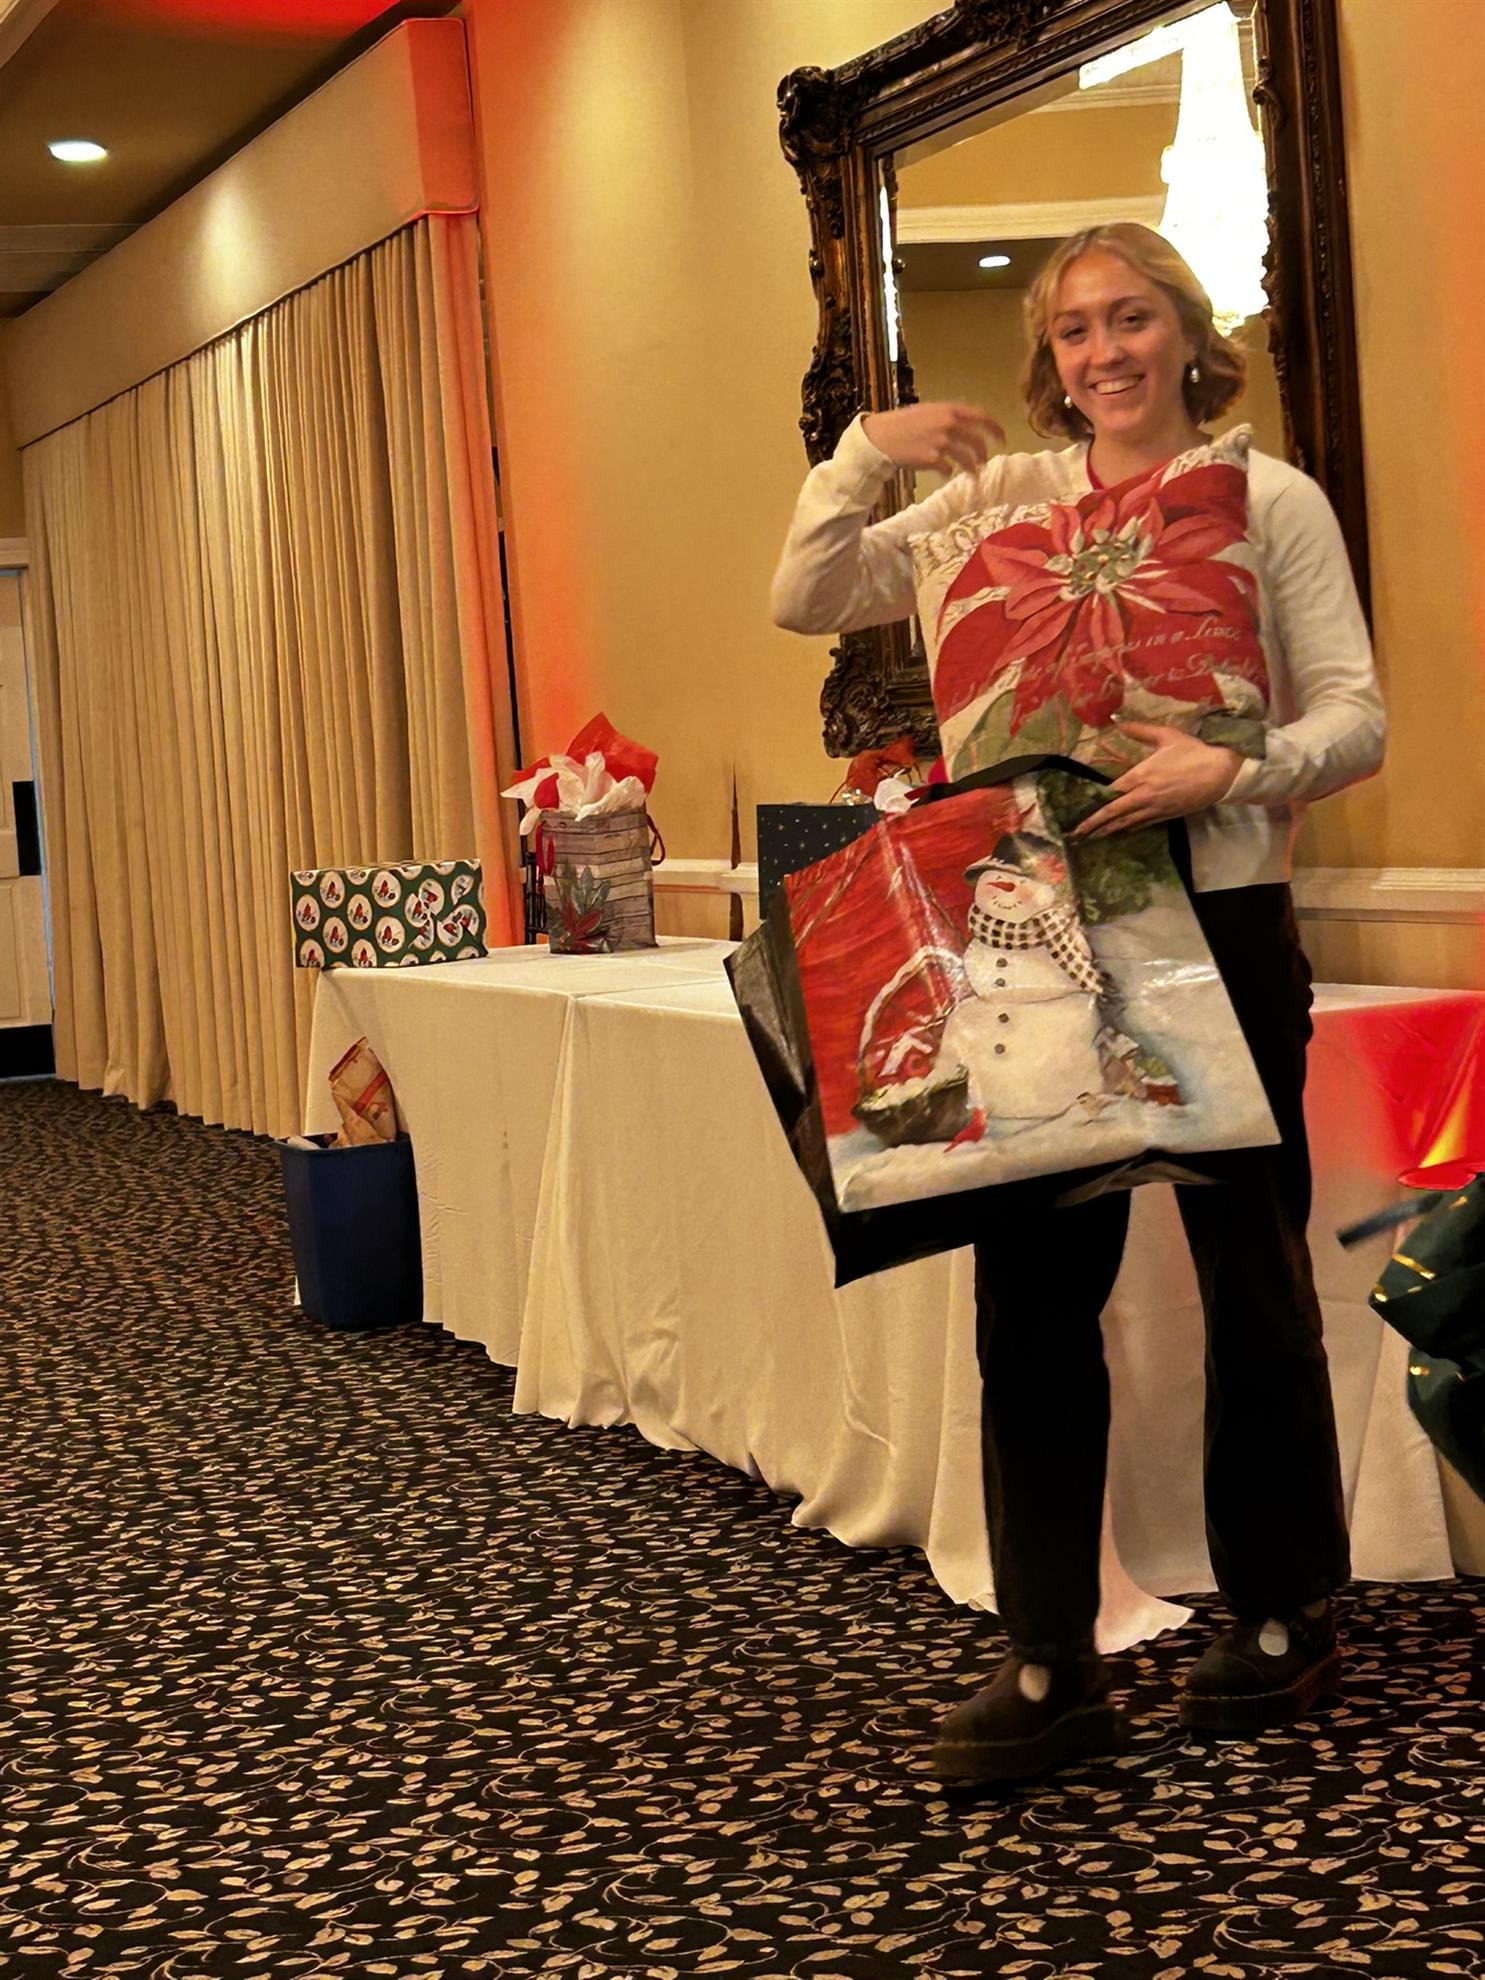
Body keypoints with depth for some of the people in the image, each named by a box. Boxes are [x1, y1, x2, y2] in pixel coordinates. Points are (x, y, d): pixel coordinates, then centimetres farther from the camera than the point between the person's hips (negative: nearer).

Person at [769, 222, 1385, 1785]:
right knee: (1030, 1290, 1)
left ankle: (1285, 1617, 25)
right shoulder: (1002, 497, 10)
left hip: (1220, 925, -2)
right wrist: (865, 453, -6)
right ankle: (1050, 1667, 9)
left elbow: (1354, 716, -5)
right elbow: (805, 601, 7)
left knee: (1252, 1277, 8)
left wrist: (1234, 770, -23)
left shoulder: (1272, 500, 2)